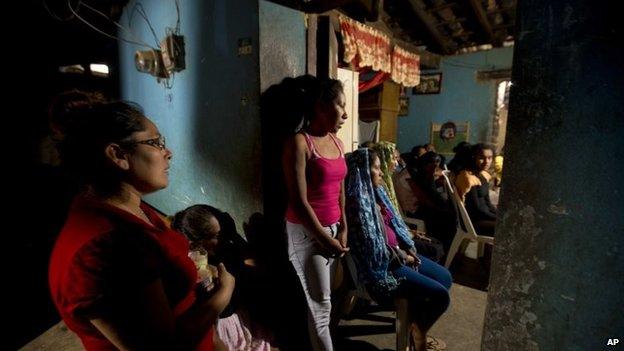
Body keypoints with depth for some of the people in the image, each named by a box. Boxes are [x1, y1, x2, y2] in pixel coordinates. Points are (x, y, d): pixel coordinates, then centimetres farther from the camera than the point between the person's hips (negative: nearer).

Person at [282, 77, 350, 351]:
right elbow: (299, 201, -17)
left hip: (333, 228, 7)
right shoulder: (299, 142, -15)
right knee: (320, 304, 5)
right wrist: (325, 238, -12)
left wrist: (343, 230, 4)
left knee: (324, 299, 16)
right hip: (307, 231, -7)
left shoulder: (337, 143, 8)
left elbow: (340, 191, 11)